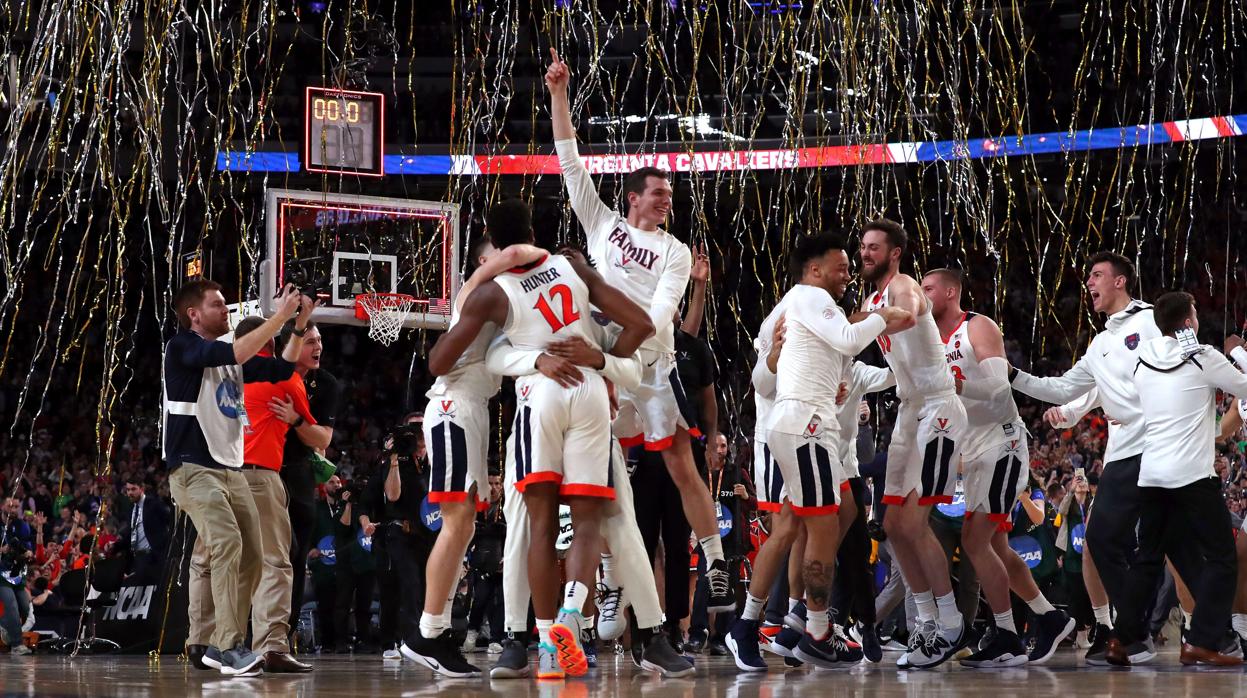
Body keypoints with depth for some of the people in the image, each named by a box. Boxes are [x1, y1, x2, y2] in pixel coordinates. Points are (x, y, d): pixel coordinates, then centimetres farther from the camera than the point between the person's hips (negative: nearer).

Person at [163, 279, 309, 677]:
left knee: (249, 557, 6)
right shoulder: (181, 347, -8)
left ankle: (205, 644, 15)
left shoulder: (228, 356, 16)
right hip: (193, 468, -9)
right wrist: (280, 317, -21)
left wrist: (299, 327, 6)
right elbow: (236, 353, -23)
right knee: (226, 542, -26)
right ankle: (229, 646, -29)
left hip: (231, 469, 9)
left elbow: (280, 370, 18)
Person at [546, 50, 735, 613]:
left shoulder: (674, 251, 5)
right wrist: (558, 94, 4)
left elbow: (661, 310, -10)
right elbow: (569, 160, 10)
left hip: (651, 364, -3)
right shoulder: (602, 223, 12)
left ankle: (717, 569, -6)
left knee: (682, 467, -6)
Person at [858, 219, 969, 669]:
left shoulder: (903, 288, -13)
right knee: (895, 523, 7)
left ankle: (951, 627, -6)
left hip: (938, 411, -10)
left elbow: (906, 315, -37)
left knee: (913, 522, -14)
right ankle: (927, 624, 14)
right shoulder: (871, 302, 15)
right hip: (909, 411, 10)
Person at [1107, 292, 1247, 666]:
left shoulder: (1143, 361, 8)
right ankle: (1202, 643, -8)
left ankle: (1122, 640, 10)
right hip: (1193, 474, -6)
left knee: (1148, 558, 16)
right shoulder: (1204, 358, -7)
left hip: (1151, 474, 6)